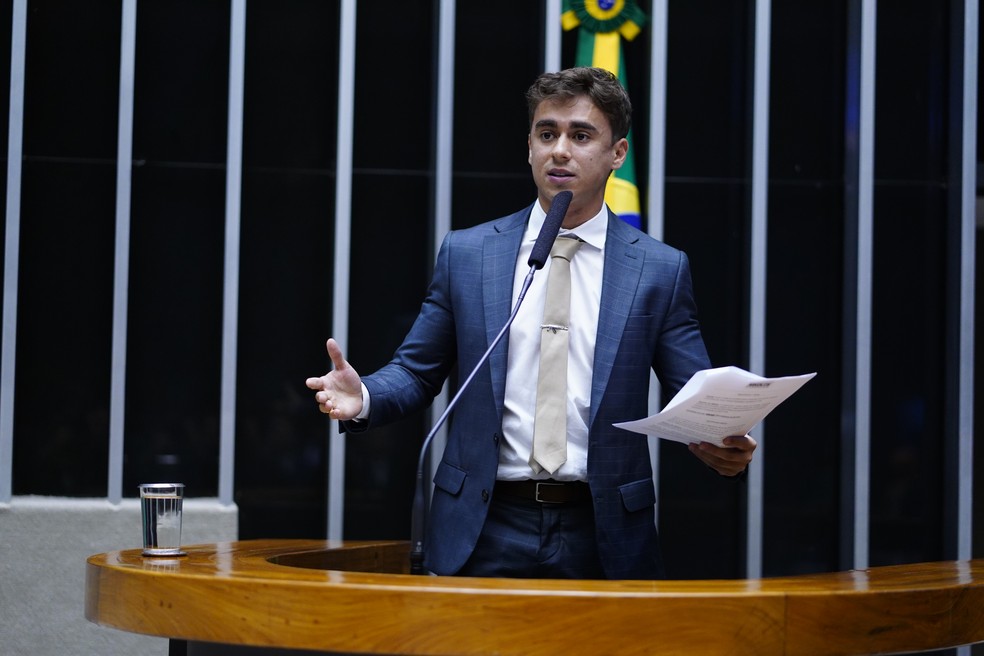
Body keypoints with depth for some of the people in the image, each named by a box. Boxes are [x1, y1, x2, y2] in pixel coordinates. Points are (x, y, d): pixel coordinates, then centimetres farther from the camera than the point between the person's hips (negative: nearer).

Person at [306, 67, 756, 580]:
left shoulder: (660, 269, 4)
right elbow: (417, 371, 10)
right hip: (486, 535, 1)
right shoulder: (466, 253, 7)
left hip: (603, 540, 0)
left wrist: (721, 446, -18)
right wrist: (364, 398, -11)